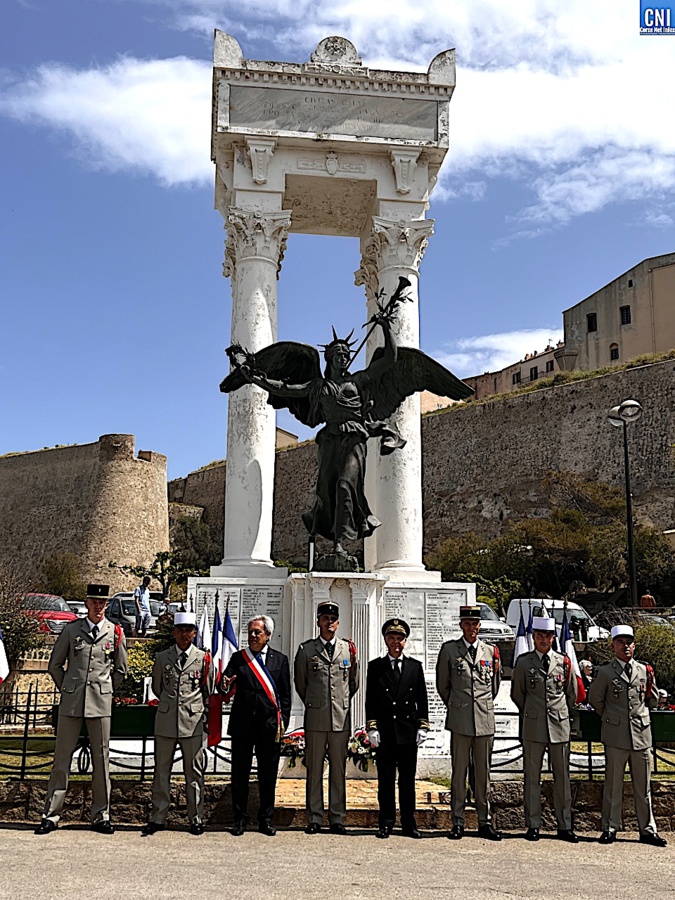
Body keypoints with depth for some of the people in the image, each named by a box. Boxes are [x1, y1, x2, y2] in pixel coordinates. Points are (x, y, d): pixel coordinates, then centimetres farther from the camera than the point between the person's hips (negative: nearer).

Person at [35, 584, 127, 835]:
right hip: (71, 703, 0)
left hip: (101, 704, 0)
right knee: (62, 759, 3)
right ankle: (51, 815, 13)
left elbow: (121, 670, 14)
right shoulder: (71, 630, 3)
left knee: (101, 760, 5)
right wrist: (67, 690, 9)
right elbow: (55, 665, 12)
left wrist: (106, 692, 11)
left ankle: (100, 816, 14)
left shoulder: (115, 632, 4)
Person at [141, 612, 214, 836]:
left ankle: (196, 818, 15)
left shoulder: (204, 658, 3)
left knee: (194, 771, 5)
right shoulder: (162, 657, 7)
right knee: (161, 770, 6)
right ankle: (157, 818, 15)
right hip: (166, 722, 1)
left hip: (194, 721, -1)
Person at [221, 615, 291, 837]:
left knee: (268, 774, 7)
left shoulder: (280, 660, 7)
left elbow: (285, 695, 7)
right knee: (240, 772, 6)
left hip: (270, 725, 0)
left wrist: (283, 721, -1)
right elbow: (227, 686, -1)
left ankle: (266, 819, 19)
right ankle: (240, 818, 18)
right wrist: (225, 686, -24)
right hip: (242, 723, 0)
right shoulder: (238, 658, 7)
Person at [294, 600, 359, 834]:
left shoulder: (348, 648, 9)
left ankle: (337, 818, 15)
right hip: (315, 718, -1)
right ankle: (314, 818, 13)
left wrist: (353, 662, 4)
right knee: (314, 770, 4)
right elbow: (300, 684, 13)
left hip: (341, 718, 1)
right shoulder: (306, 649, 4)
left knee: (338, 770, 6)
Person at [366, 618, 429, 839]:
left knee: (407, 779, 6)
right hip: (385, 732, -1)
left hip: (408, 732, 1)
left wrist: (423, 727, 2)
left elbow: (422, 700, 9)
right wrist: (372, 728, -4)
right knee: (385, 780, 4)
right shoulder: (375, 667, 5)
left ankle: (408, 823, 15)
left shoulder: (415, 666, 8)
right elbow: (370, 701, 3)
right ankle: (386, 823, 13)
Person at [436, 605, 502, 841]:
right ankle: (458, 822, 10)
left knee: (483, 773, 8)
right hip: (460, 721, -2)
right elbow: (442, 684, 11)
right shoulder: (449, 649, 2)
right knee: (459, 772, 3)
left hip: (485, 719, 2)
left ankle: (485, 822, 16)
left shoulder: (491, 651, 7)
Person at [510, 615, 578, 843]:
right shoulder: (523, 662, 2)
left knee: (562, 776, 6)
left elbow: (572, 694, 16)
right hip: (533, 727, -1)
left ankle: (564, 826, 14)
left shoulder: (564, 662, 5)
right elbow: (516, 694, 11)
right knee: (532, 777, 3)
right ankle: (533, 825, 11)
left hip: (560, 725, 1)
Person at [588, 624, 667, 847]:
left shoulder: (644, 670, 9)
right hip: (616, 736, -3)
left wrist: (651, 681, 8)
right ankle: (610, 828, 13)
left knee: (643, 785, 9)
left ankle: (647, 830, 18)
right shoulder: (605, 672, -1)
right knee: (613, 784, 3)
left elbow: (653, 701, 20)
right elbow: (595, 700, 11)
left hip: (641, 734, 3)